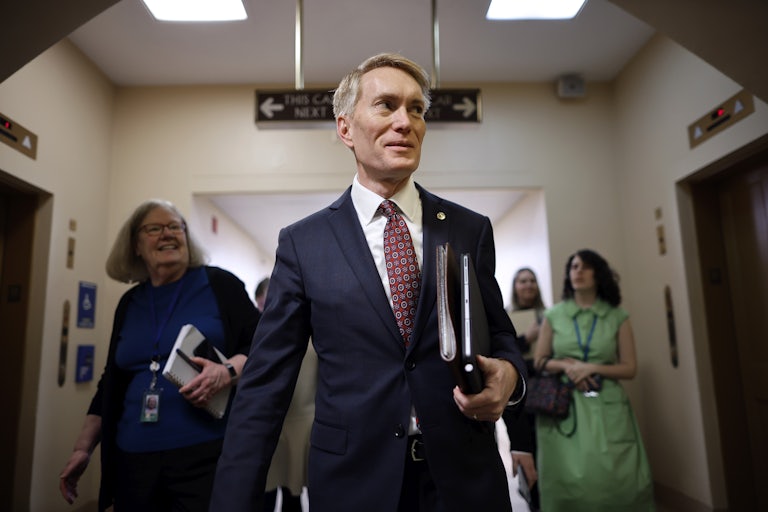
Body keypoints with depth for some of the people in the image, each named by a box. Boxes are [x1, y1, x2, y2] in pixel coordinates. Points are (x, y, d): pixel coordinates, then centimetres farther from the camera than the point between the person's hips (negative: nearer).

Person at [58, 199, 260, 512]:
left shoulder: (219, 285, -1)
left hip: (207, 454, -4)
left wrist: (227, 372, -21)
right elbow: (111, 383, 18)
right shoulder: (129, 304, 13)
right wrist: (82, 448, 16)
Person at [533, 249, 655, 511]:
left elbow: (629, 368, 3)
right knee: (570, 479, -3)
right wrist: (566, 365, -10)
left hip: (606, 406, 0)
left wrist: (592, 368, -11)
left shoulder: (617, 317, 4)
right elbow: (540, 361, 8)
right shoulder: (553, 315, 4)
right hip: (563, 406, 0)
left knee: (613, 478, -3)